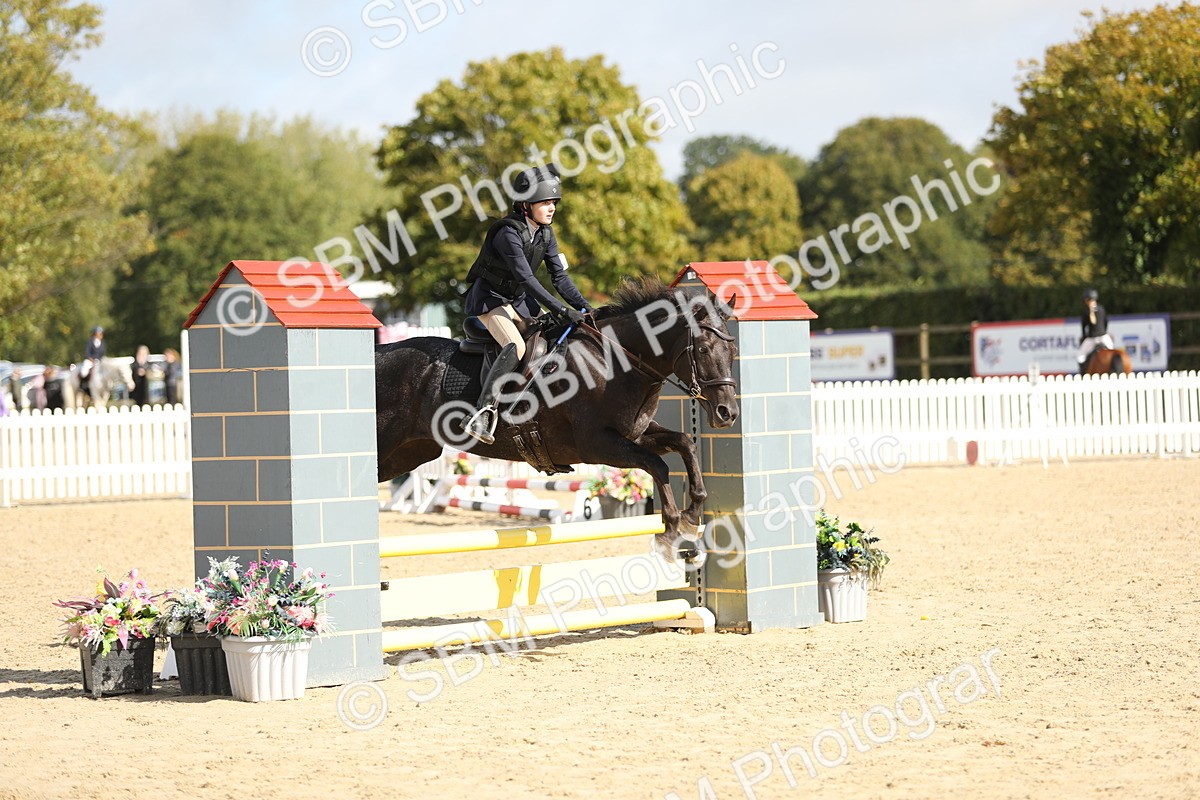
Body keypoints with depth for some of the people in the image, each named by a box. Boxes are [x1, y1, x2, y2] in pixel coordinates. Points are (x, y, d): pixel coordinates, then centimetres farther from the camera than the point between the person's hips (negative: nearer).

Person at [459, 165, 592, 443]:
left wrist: (584, 306, -13)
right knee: (516, 347, -31)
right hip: (489, 299, -9)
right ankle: (483, 412, -38)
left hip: (519, 300, 9)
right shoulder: (508, 233, -25)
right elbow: (526, 278, -32)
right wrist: (561, 310, -37)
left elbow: (559, 276, 1)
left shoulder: (546, 234, 1)